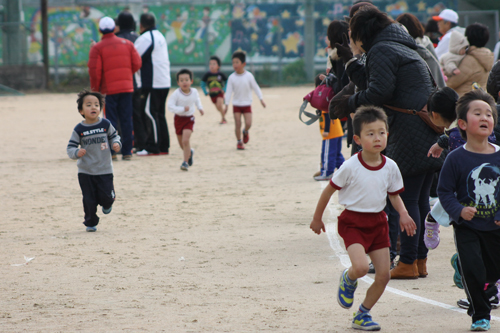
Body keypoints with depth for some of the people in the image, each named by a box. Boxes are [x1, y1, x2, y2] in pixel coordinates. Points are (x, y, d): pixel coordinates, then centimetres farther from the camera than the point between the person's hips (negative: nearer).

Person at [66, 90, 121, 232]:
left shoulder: (105, 124, -4)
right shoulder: (79, 129, -7)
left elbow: (114, 135, 12)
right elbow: (70, 147, -4)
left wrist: (116, 143, -10)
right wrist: (76, 152, -25)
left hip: (104, 170, 0)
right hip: (85, 172, 0)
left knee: (106, 197, -2)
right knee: (89, 200, 3)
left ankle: (107, 204, 34)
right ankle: (90, 223, 21)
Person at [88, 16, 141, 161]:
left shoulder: (97, 48, -6)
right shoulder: (127, 44, 7)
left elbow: (94, 71, -10)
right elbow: (137, 63, 5)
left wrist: (95, 89, 1)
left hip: (108, 89, -3)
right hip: (127, 87, 3)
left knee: (111, 120, 1)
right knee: (126, 120, 6)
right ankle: (127, 152, 6)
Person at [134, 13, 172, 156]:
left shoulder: (145, 38, -12)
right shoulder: (160, 36, 19)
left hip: (152, 83, -9)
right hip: (164, 83, 9)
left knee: (149, 113, -7)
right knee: (159, 114, 13)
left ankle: (152, 147, -9)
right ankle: (163, 146, 14)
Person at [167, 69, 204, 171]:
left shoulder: (194, 92, -6)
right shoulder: (176, 94, -19)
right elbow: (170, 106, -24)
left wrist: (200, 107, 8)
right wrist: (182, 109, -31)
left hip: (189, 118, -1)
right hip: (179, 119, 1)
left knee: (185, 140, -18)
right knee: (181, 143, 15)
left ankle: (186, 162, -10)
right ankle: (190, 152, 48)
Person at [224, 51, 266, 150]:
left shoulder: (249, 76, -9)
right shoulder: (232, 77, -8)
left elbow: (255, 88, 0)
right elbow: (229, 91, -5)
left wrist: (261, 99, -2)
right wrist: (226, 105, -6)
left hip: (247, 104, 0)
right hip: (236, 104, 0)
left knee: (248, 123, -8)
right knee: (237, 125, -3)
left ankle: (245, 132, 26)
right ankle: (239, 142, 14)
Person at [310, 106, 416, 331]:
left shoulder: (390, 167, -3)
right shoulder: (351, 167, -17)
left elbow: (394, 195, 10)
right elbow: (329, 190, -5)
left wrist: (403, 214, -10)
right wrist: (317, 218, 3)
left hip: (377, 222, 5)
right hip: (353, 222, -5)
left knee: (384, 275, 2)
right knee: (361, 267, -25)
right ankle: (348, 280, 13)